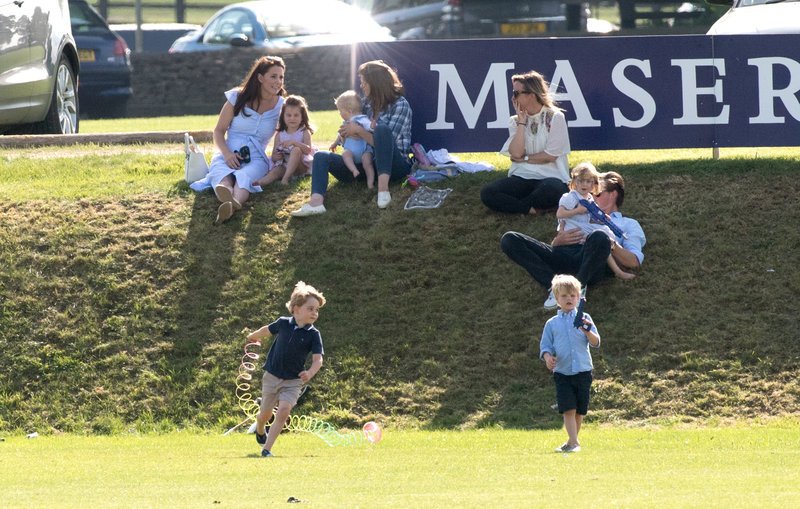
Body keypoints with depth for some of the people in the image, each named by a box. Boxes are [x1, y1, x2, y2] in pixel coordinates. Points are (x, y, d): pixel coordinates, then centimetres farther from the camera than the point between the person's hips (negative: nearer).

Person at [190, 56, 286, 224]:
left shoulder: (282, 107, 10)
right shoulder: (238, 98, 5)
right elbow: (219, 131, 6)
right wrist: (226, 154, -13)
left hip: (256, 158, 0)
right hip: (228, 155, 0)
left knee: (244, 178, -39)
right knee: (223, 176, -40)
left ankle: (233, 205, -74)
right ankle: (226, 196, -77)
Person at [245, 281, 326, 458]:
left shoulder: (313, 335, -11)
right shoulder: (283, 323, -7)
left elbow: (318, 359, -18)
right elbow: (267, 330, 15)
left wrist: (310, 373, -39)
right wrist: (253, 337, 34)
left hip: (293, 381, -1)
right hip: (272, 376, 1)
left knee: (284, 410, -22)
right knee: (265, 413, 9)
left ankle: (267, 448, -16)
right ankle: (260, 430, 47)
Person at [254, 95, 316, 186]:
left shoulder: (305, 133, 4)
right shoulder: (279, 135, 11)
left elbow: (308, 150, -13)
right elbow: (274, 155, 10)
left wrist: (294, 142, -26)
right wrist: (275, 157, -16)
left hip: (301, 166, -2)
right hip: (284, 164, 2)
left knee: (296, 150, -30)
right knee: (276, 171, -32)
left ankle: (286, 178, -40)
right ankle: (261, 182, -65)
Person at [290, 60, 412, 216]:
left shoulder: (400, 105, -5)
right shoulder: (368, 102, 13)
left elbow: (385, 139, -13)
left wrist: (358, 130, -14)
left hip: (395, 166, -6)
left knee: (382, 129, -33)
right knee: (321, 156, -10)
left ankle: (383, 189, -45)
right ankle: (316, 201, -40)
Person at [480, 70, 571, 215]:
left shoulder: (555, 117, -2)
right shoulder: (516, 121, 11)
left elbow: (551, 155, -7)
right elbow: (516, 153, -5)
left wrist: (524, 158, 0)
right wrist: (522, 122, -4)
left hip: (550, 177, -4)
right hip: (521, 178, 4)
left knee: (551, 191, -42)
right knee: (487, 193, -22)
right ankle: (534, 208, -23)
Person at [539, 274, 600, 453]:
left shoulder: (584, 318, 4)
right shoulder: (552, 323, 7)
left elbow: (596, 343, -3)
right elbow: (545, 345, 7)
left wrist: (588, 332, -24)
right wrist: (547, 357, -15)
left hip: (582, 371, 1)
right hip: (562, 372, -1)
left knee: (579, 410, 7)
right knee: (568, 409, -12)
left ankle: (572, 441, 23)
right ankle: (574, 443, -13)